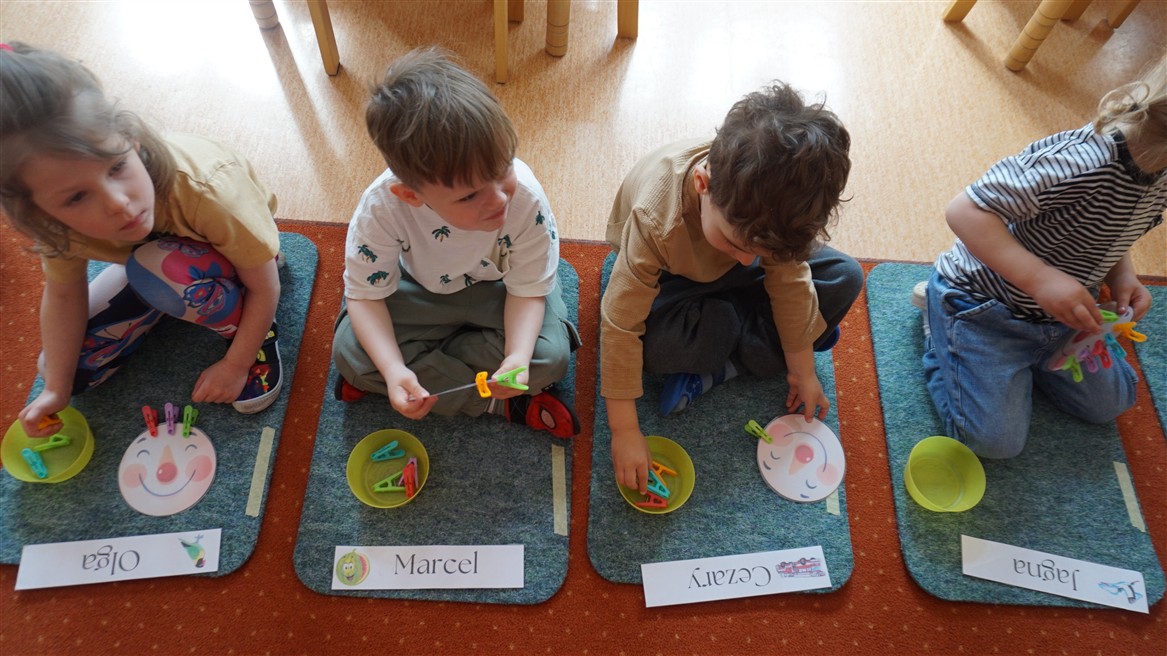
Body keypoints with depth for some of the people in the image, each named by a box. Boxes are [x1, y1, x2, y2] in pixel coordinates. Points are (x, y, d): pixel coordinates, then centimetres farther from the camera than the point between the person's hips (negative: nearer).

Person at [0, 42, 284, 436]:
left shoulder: (205, 190, -40)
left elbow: (266, 287, -27)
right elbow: (63, 293, -9)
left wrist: (236, 365, -22)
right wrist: (56, 389, -9)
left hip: (235, 249, -4)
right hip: (151, 256, 4)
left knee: (164, 270, -38)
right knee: (65, 368, -1)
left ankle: (257, 331, -11)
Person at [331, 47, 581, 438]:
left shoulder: (526, 197, -35)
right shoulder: (381, 207, -35)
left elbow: (528, 288, -21)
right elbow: (366, 294, -20)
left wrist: (517, 357, -39)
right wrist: (393, 370, -37)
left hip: (499, 288, -1)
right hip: (420, 290, 1)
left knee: (551, 355, -25)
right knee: (350, 351, -20)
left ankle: (428, 368, -9)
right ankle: (501, 404, -14)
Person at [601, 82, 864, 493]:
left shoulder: (772, 205, -30)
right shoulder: (656, 223, -43)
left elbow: (790, 282, -15)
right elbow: (620, 327, -38)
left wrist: (803, 370, -7)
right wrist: (625, 432, -33)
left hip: (727, 274, 4)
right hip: (672, 276, -4)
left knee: (845, 278, -12)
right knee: (656, 344, -37)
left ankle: (716, 370, -16)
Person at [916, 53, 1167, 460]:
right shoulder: (1086, 163, -35)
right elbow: (965, 211, -37)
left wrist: (1121, 273, -7)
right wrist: (1041, 278, -43)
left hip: (1055, 311, 9)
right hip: (982, 304, -8)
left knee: (1110, 404, 20)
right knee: (997, 441, -6)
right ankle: (941, 341, 14)